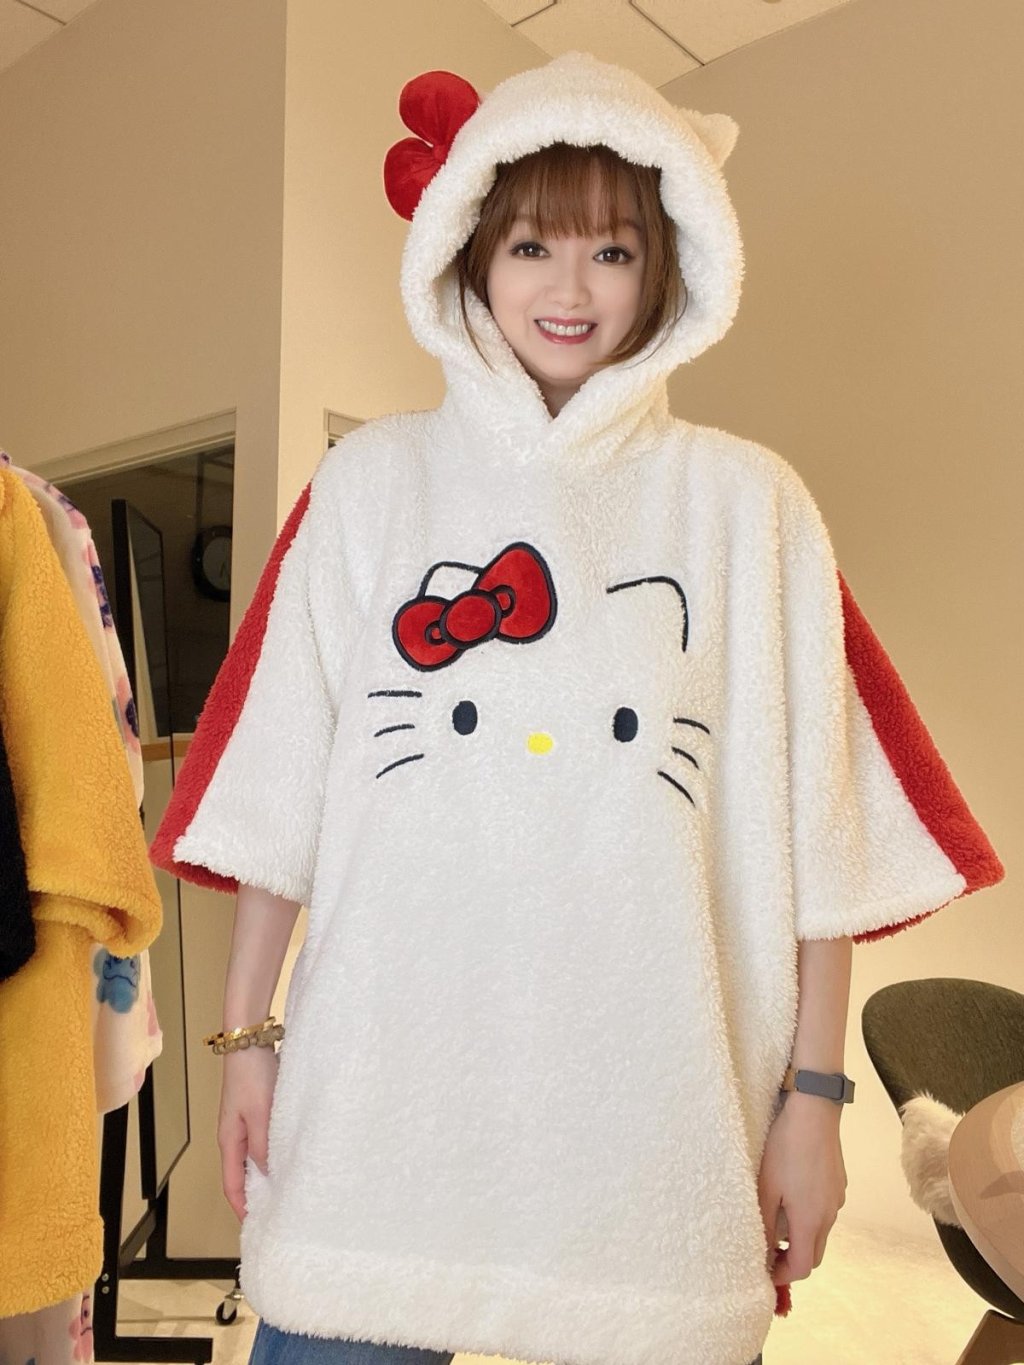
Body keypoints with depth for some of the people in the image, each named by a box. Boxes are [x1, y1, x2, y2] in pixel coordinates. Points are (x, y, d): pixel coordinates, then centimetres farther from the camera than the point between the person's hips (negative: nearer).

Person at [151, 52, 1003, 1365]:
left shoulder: (747, 502, 3)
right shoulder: (370, 480, 6)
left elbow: (809, 822, 0)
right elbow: (280, 784, 4)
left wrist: (813, 1090, -1)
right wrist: (245, 1031, 3)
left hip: (653, 1107, 0)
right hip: (384, 1095, 1)